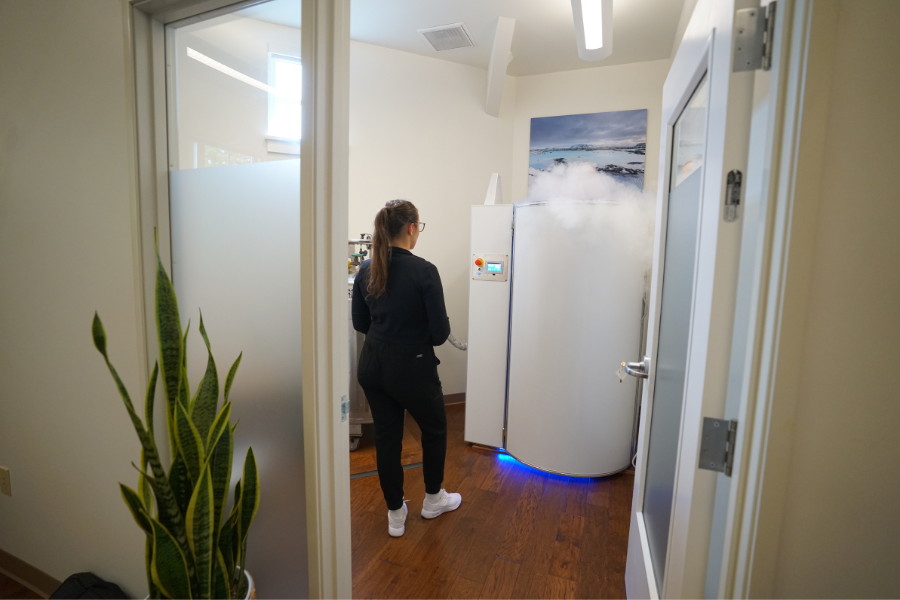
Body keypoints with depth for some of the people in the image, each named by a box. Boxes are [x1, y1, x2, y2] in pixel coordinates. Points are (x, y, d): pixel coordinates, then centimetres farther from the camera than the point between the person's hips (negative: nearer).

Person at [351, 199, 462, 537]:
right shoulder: (424, 271, -19)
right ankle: (433, 499, 42)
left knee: (386, 437, 19)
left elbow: (360, 323, 7)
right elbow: (440, 333, -17)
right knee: (434, 429, 21)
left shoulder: (366, 269, 0)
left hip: (372, 366, 6)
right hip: (411, 368, -5)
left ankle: (395, 515, 35)